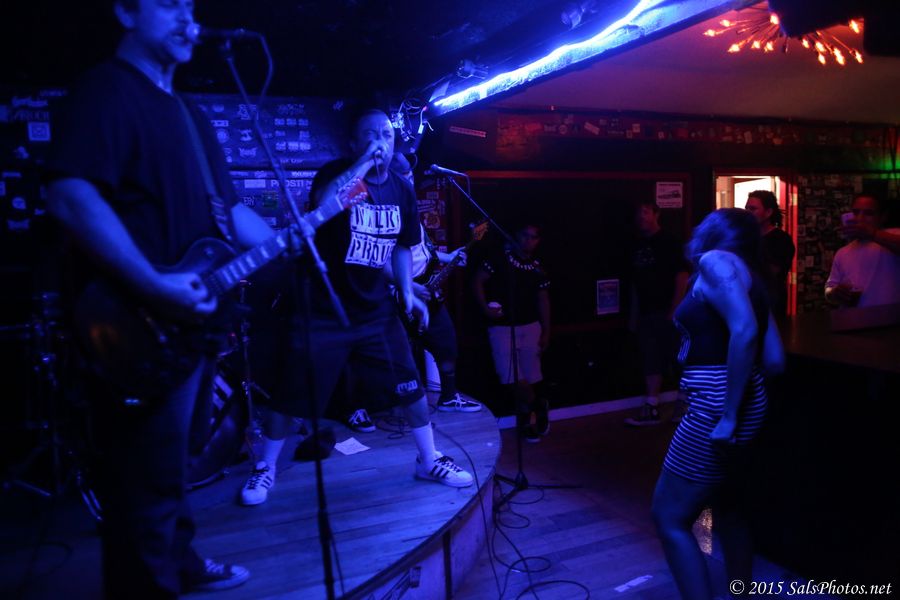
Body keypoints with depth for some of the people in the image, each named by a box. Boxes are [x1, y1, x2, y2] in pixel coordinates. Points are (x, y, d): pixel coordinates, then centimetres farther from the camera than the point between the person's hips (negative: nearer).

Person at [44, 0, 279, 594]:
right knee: (149, 479, 1)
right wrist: (155, 286, -29)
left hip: (193, 320, 9)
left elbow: (227, 209, 20)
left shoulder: (185, 113, 20)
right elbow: (72, 196, -23)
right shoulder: (106, 91, -9)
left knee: (173, 461, 22)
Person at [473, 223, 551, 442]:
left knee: (530, 376, 4)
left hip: (530, 327, 3)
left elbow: (543, 301, 10)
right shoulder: (500, 259, -4)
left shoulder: (538, 269, 6)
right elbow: (477, 281, -2)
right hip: (501, 327, -3)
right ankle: (537, 408, 15)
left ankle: (525, 416, 27)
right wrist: (485, 308, -13)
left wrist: (546, 332, 5)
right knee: (511, 377, -8)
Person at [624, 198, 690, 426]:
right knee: (651, 362, 8)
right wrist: (634, 314, 13)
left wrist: (674, 310, -16)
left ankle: (684, 405, 15)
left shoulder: (668, 241, -5)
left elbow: (682, 277, -10)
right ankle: (650, 409, 14)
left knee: (679, 359, 2)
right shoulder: (639, 245, 12)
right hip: (646, 313, 6)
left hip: (667, 312, -6)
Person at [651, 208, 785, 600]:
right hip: (741, 404, 10)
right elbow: (774, 360, 11)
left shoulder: (715, 260, -10)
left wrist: (727, 416, -24)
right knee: (726, 510, 23)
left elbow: (744, 331, -25)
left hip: (717, 406, -10)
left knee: (669, 517, -1)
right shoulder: (747, 276, 15)